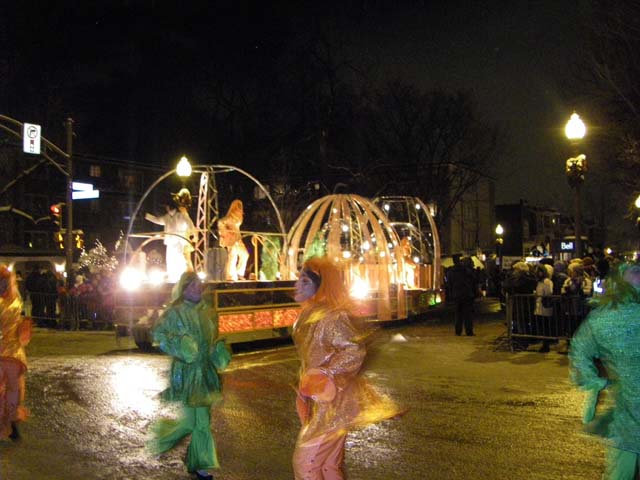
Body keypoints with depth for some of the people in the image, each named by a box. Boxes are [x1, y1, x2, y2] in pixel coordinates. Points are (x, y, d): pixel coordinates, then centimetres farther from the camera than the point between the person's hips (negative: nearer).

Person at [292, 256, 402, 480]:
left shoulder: (332, 316, -21)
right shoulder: (310, 314, 9)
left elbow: (355, 351, -26)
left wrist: (321, 376, -25)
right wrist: (306, 384, 19)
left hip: (331, 402, -9)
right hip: (318, 400, 9)